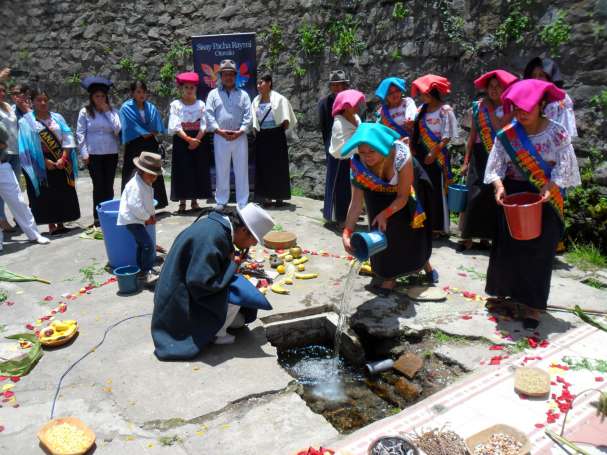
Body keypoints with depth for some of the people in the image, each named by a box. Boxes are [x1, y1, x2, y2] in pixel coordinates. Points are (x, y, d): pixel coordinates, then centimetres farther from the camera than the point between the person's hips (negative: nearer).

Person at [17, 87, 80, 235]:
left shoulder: (57, 117, 9)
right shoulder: (26, 121, 0)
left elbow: (68, 138, 0)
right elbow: (28, 146, -6)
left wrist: (63, 159, -12)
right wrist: (44, 160, -15)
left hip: (61, 161, 3)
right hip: (41, 163, -3)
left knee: (63, 193, 3)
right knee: (46, 195, -1)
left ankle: (61, 224, 13)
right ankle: (51, 226, 6)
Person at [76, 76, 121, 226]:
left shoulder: (112, 111, 6)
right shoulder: (85, 112, 1)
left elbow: (117, 129, -6)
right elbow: (80, 134, -1)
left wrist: (107, 111, -7)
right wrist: (84, 153, -8)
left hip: (111, 153, 2)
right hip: (93, 154, -2)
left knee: (108, 186, 7)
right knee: (98, 186, 1)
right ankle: (98, 217, 9)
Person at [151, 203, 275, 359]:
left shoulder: (218, 224, 1)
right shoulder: (213, 237, -29)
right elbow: (201, 282, -29)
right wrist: (232, 267, -17)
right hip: (182, 302, -9)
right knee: (238, 291, -18)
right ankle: (215, 333, -2)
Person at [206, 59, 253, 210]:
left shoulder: (243, 94, 10)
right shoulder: (213, 94, 9)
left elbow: (248, 115, 2)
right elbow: (209, 114, 0)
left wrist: (240, 131, -12)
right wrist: (219, 131, -12)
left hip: (240, 137, 0)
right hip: (220, 137, 0)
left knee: (241, 171, 2)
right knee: (221, 170, 4)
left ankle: (242, 203, 8)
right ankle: (221, 201, 13)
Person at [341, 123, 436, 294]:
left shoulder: (401, 157, -41)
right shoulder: (357, 163, -32)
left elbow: (403, 197, -32)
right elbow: (356, 201, -29)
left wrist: (385, 214, -46)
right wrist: (347, 232, -37)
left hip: (408, 190, -2)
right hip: (381, 194, 2)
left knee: (413, 231, 13)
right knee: (384, 233, -6)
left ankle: (424, 262, 43)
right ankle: (389, 276, 15)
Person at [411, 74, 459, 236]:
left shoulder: (445, 110, -8)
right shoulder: (422, 109, 11)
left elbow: (447, 137, -11)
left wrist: (434, 153, -16)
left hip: (437, 156, -6)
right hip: (421, 155, 6)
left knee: (437, 191, 0)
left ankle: (440, 227, 11)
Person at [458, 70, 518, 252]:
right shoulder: (477, 107, 4)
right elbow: (472, 135, 7)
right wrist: (466, 161, 5)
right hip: (479, 156, 1)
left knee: (493, 196, 3)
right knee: (474, 195, -2)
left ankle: (486, 235, 17)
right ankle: (468, 237, 5)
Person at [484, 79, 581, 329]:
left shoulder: (558, 133, -8)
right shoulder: (506, 135, -4)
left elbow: (563, 168, -8)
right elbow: (496, 166, -4)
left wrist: (548, 188, -24)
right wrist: (499, 186, -23)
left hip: (546, 199, -1)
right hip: (513, 196, 2)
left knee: (539, 251, 2)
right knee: (508, 246, 7)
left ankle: (533, 305, 12)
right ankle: (504, 293, 24)